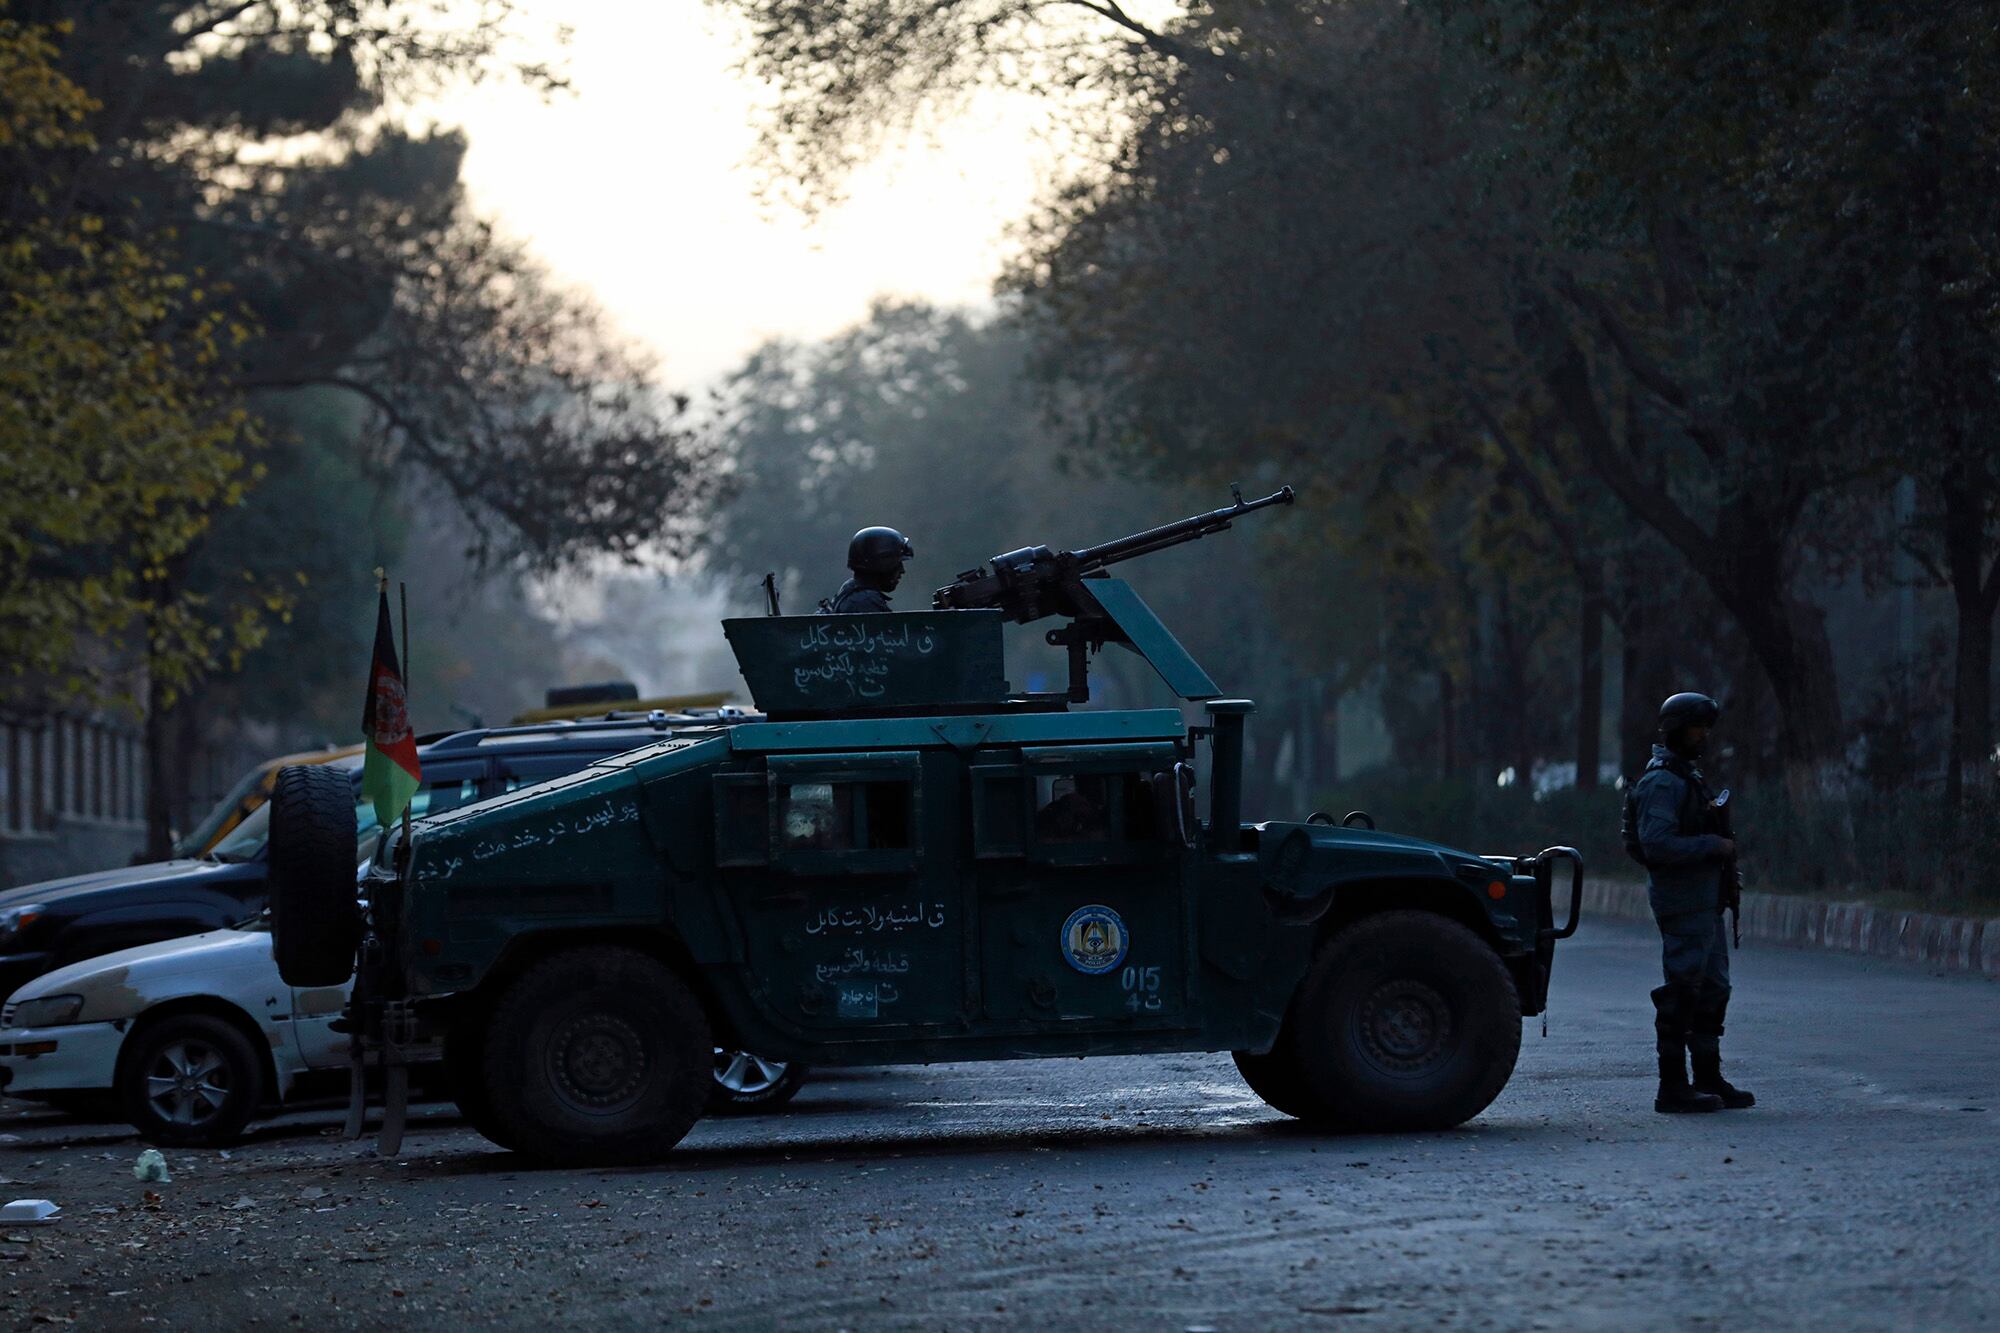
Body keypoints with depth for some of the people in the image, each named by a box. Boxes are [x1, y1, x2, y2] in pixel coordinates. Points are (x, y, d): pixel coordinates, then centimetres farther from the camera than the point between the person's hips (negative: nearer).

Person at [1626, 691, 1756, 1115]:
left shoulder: (1688, 775, 19)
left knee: (1712, 990, 13)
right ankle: (1672, 1088, -6)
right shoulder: (1662, 782, -14)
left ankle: (1709, 1080, 19)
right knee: (1682, 994, -9)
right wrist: (1714, 845, -19)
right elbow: (1657, 844, -25)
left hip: (1704, 901, 11)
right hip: (1683, 902, -11)